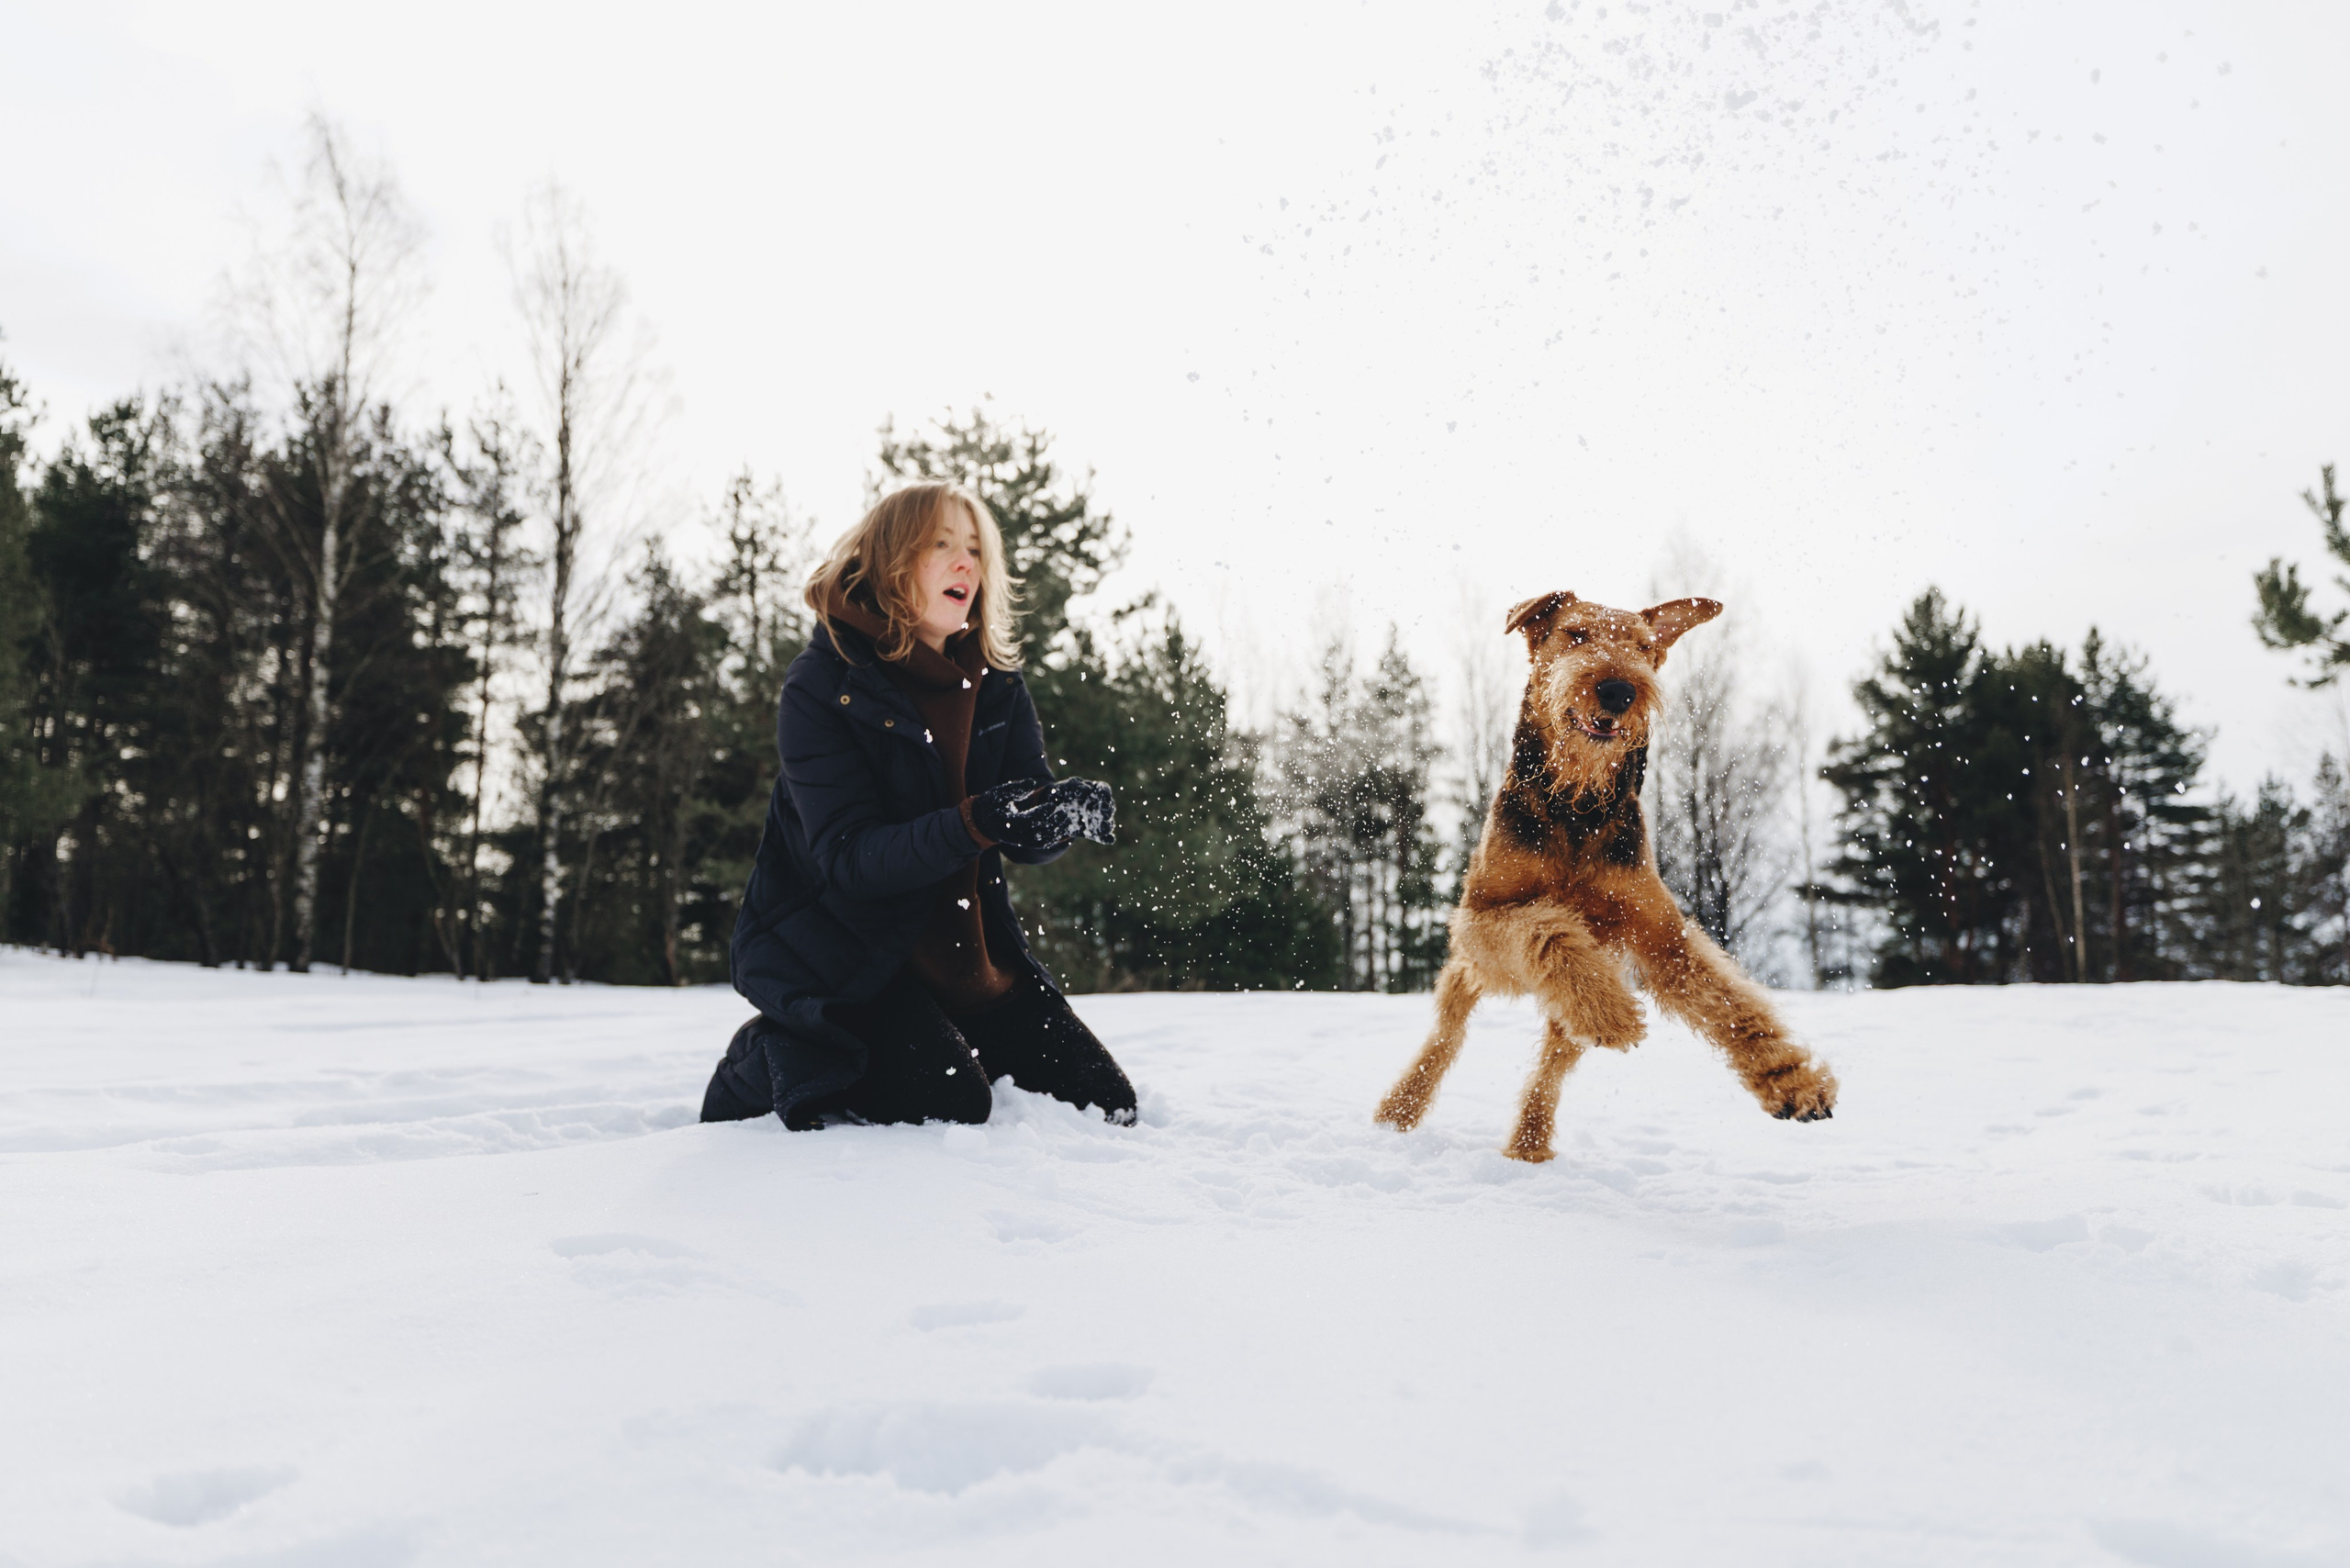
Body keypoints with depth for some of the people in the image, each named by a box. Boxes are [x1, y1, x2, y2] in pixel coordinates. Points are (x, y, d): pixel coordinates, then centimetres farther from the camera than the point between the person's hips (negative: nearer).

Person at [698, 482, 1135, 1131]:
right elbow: (848, 856, -23)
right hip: (837, 949, -6)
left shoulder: (996, 681, 3)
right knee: (950, 1106, -26)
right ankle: (772, 1057, 2)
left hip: (965, 947, 6)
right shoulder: (822, 683, -14)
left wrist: (1068, 811, -27)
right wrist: (975, 824, -38)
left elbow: (1026, 841, -2)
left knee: (1103, 1101, 2)